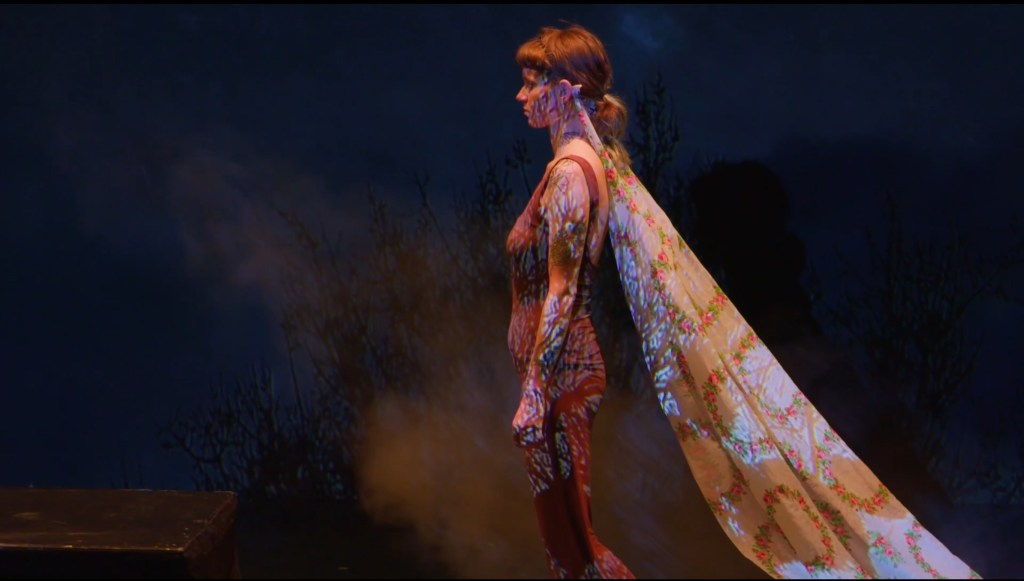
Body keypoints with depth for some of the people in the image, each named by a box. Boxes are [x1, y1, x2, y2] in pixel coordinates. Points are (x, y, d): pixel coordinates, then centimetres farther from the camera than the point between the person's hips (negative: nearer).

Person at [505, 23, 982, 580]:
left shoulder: (570, 171, -18)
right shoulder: (596, 161, 12)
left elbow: (559, 295, -22)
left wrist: (533, 393, -21)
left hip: (558, 369, -10)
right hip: (567, 363, 10)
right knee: (560, 528, 15)